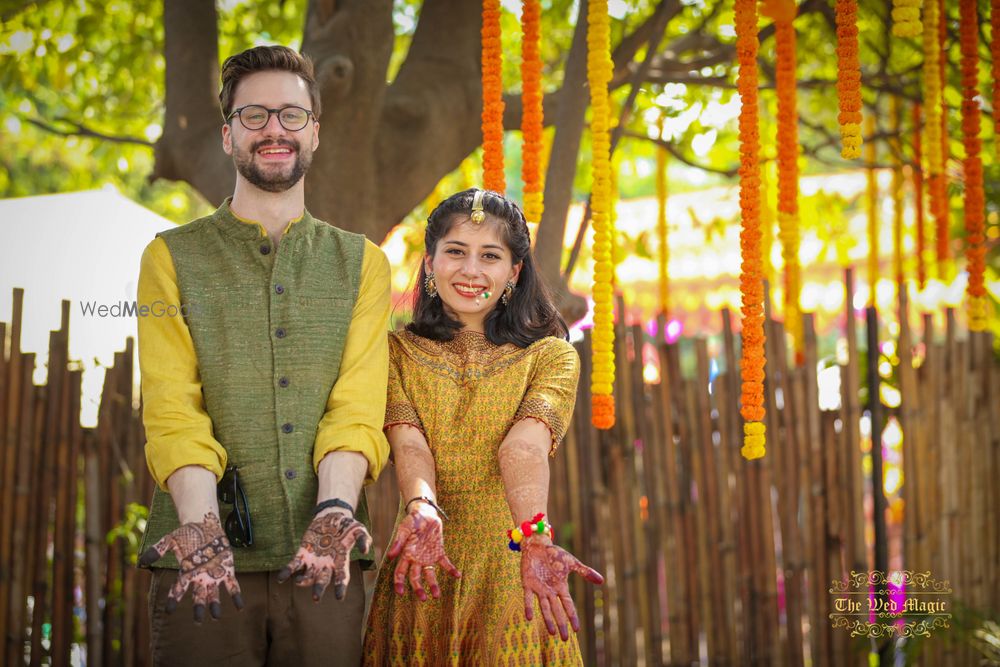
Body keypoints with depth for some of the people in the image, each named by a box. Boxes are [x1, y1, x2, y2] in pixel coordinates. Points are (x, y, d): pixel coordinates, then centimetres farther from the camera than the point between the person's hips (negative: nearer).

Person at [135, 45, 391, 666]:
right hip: (207, 565, -1)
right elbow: (172, 411, -3)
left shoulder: (362, 264, 12)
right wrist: (201, 522, -20)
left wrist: (335, 509, -18)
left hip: (323, 563, 1)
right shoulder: (173, 259, 8)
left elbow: (359, 408, 1)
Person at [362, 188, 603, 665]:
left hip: (513, 576, 0)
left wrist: (533, 535, -35)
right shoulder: (396, 353, 6)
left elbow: (524, 447, -16)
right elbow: (407, 442, -12)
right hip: (424, 576, 1)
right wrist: (422, 511, -33)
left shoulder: (551, 356, 3)